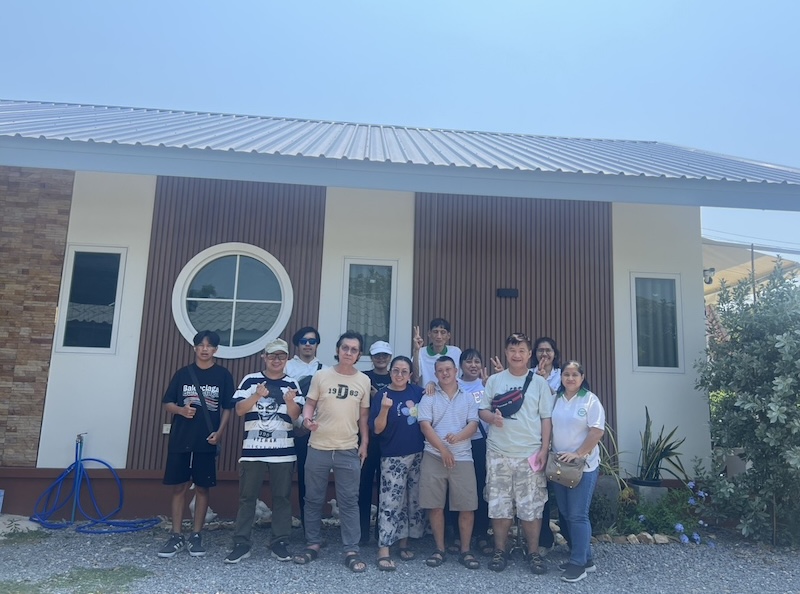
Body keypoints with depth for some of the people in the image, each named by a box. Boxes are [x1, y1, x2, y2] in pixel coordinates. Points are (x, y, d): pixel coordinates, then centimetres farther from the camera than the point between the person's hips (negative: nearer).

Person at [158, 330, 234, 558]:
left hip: (207, 441, -1)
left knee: (202, 488, 5)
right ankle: (176, 537, 15)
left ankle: (196, 536, 16)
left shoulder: (223, 375, 2)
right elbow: (167, 403, 9)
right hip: (180, 439, 2)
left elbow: (227, 408, 2)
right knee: (178, 487, 5)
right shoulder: (183, 373, 6)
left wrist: (219, 432, -10)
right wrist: (181, 410, -11)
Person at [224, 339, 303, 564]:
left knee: (282, 497, 6)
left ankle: (280, 542, 16)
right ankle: (241, 543, 13)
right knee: (247, 497, 5)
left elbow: (295, 417, 0)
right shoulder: (250, 381, 3)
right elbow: (239, 410, -4)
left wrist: (290, 401, -20)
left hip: (283, 451, 1)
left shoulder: (291, 384, 6)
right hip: (253, 449, -1)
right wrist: (257, 396, -19)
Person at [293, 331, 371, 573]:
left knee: (349, 501, 3)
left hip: (348, 450, 0)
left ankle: (351, 550, 11)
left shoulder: (364, 381, 4)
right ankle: (313, 544, 25)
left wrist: (364, 443, 8)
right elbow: (309, 403, 2)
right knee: (313, 499, 10)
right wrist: (307, 419, -19)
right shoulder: (321, 375, -1)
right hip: (318, 447, 0)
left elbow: (364, 414, 11)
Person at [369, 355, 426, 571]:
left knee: (414, 501, 12)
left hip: (418, 455, 5)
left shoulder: (417, 391, 4)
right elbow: (377, 429, -12)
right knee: (390, 503, -7)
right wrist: (384, 409, -29)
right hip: (393, 458, -5)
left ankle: (404, 542, 26)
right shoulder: (382, 395, -8)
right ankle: (383, 551, -1)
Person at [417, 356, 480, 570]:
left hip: (463, 457, 1)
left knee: (467, 506, 0)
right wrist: (443, 450, -12)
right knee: (435, 505, 4)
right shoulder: (429, 398, 5)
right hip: (434, 457, -1)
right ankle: (439, 549, 17)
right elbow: (425, 426, -4)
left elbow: (473, 424, 1)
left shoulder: (468, 398, 10)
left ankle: (465, 551, 14)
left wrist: (458, 436, -19)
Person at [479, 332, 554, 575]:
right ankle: (500, 551, 21)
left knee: (531, 507, 4)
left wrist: (544, 449, -4)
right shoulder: (494, 380, 6)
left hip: (530, 454, -1)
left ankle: (533, 553, 20)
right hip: (498, 453, 1)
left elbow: (546, 418, 3)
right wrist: (492, 417, -16)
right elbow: (482, 410, 7)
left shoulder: (539, 382, 4)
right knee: (499, 505, 7)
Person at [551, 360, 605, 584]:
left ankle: (579, 563, 7)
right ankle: (584, 557, 24)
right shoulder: (555, 400, 8)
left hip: (583, 465, -5)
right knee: (567, 514, 11)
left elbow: (597, 431, -12)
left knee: (578, 515, -3)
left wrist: (578, 454, -17)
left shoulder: (590, 400, -6)